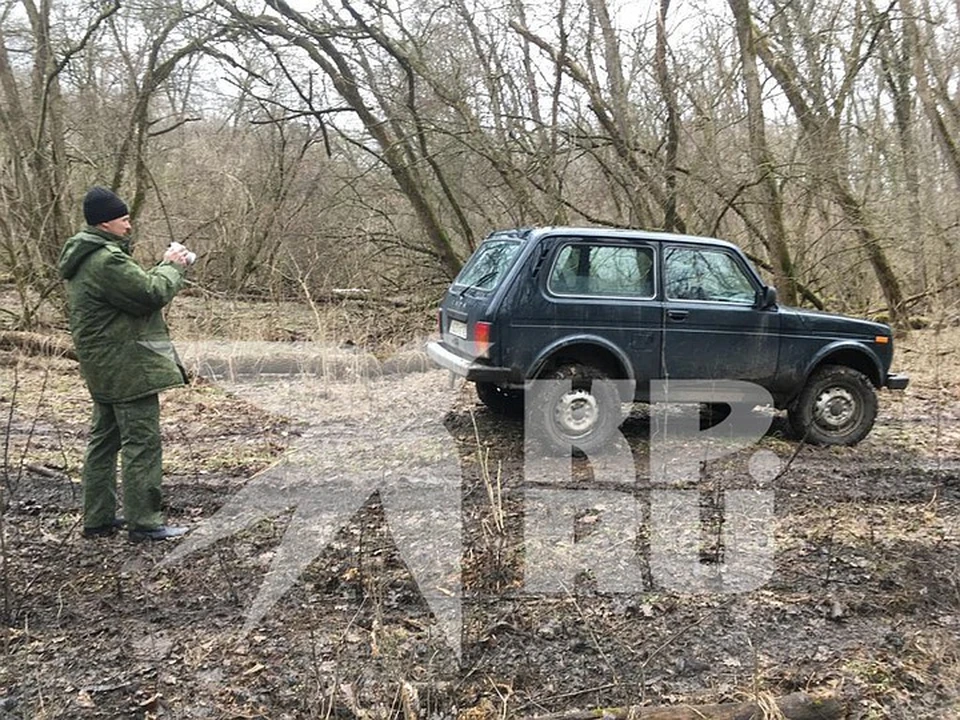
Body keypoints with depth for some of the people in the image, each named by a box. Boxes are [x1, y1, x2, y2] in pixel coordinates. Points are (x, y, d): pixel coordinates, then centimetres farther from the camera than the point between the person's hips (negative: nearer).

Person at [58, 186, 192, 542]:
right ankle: (143, 522, 2)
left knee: (105, 439, 16)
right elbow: (151, 293, -20)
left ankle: (98, 518, 25)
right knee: (142, 441, -5)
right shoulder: (106, 259, -20)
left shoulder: (87, 258, 16)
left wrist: (163, 267, 6)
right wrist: (173, 267, -5)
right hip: (127, 368, -11)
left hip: (106, 369, 11)